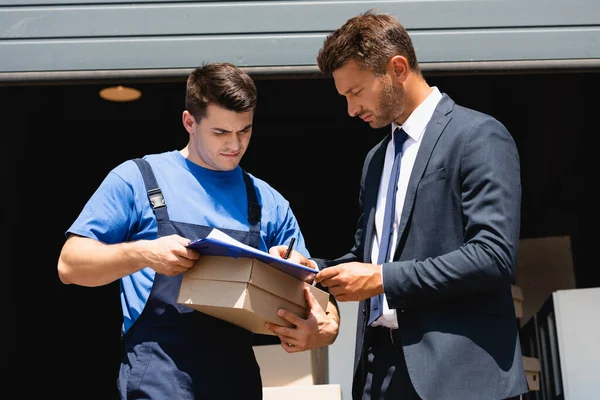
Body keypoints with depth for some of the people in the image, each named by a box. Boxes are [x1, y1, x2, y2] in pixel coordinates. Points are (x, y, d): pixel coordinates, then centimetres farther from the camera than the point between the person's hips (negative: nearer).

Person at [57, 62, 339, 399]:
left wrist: (324, 325, -13)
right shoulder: (137, 179, 4)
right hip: (160, 372, -4)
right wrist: (144, 253, -18)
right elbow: (69, 265, 0)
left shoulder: (269, 203, 14)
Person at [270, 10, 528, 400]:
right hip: (380, 368, 7)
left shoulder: (480, 136, -7)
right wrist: (310, 266, 5)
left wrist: (383, 279, -16)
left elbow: (494, 255, -17)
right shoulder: (376, 159, 18)